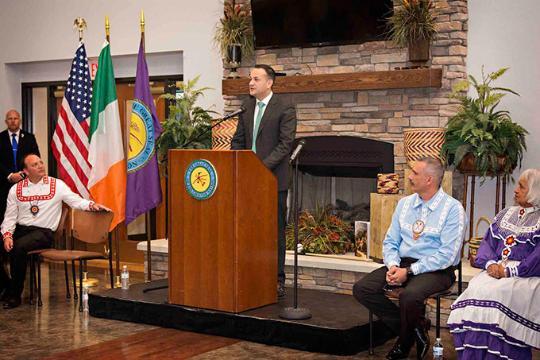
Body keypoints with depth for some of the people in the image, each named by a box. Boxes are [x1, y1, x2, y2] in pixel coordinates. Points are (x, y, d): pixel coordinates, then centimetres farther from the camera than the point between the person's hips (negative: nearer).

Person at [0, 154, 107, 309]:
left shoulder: (57, 185, 4)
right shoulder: (16, 189, 10)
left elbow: (76, 201, 3)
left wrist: (92, 205, -18)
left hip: (43, 232, -4)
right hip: (19, 229, 4)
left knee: (18, 247, -33)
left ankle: (14, 294, -16)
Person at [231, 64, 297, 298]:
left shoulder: (285, 109, -6)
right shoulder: (247, 107, 12)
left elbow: (285, 144, -12)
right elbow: (238, 140, 15)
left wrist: (263, 165, -20)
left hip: (273, 178, -5)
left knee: (275, 230, 2)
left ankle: (277, 281, 9)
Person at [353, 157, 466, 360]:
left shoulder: (452, 208, -7)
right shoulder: (405, 203, 13)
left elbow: (447, 255, -15)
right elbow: (390, 242, 13)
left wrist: (409, 271, -19)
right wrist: (393, 265, -9)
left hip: (435, 270, -6)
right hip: (402, 264, 7)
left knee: (409, 295, -37)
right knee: (361, 289, -14)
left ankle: (406, 340, -4)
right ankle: (415, 331, -5)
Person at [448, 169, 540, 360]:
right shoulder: (505, 214, 22)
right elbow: (487, 242, 16)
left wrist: (509, 271, -17)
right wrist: (490, 263, -4)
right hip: (496, 271, 5)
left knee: (497, 292, -33)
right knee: (476, 290, -25)